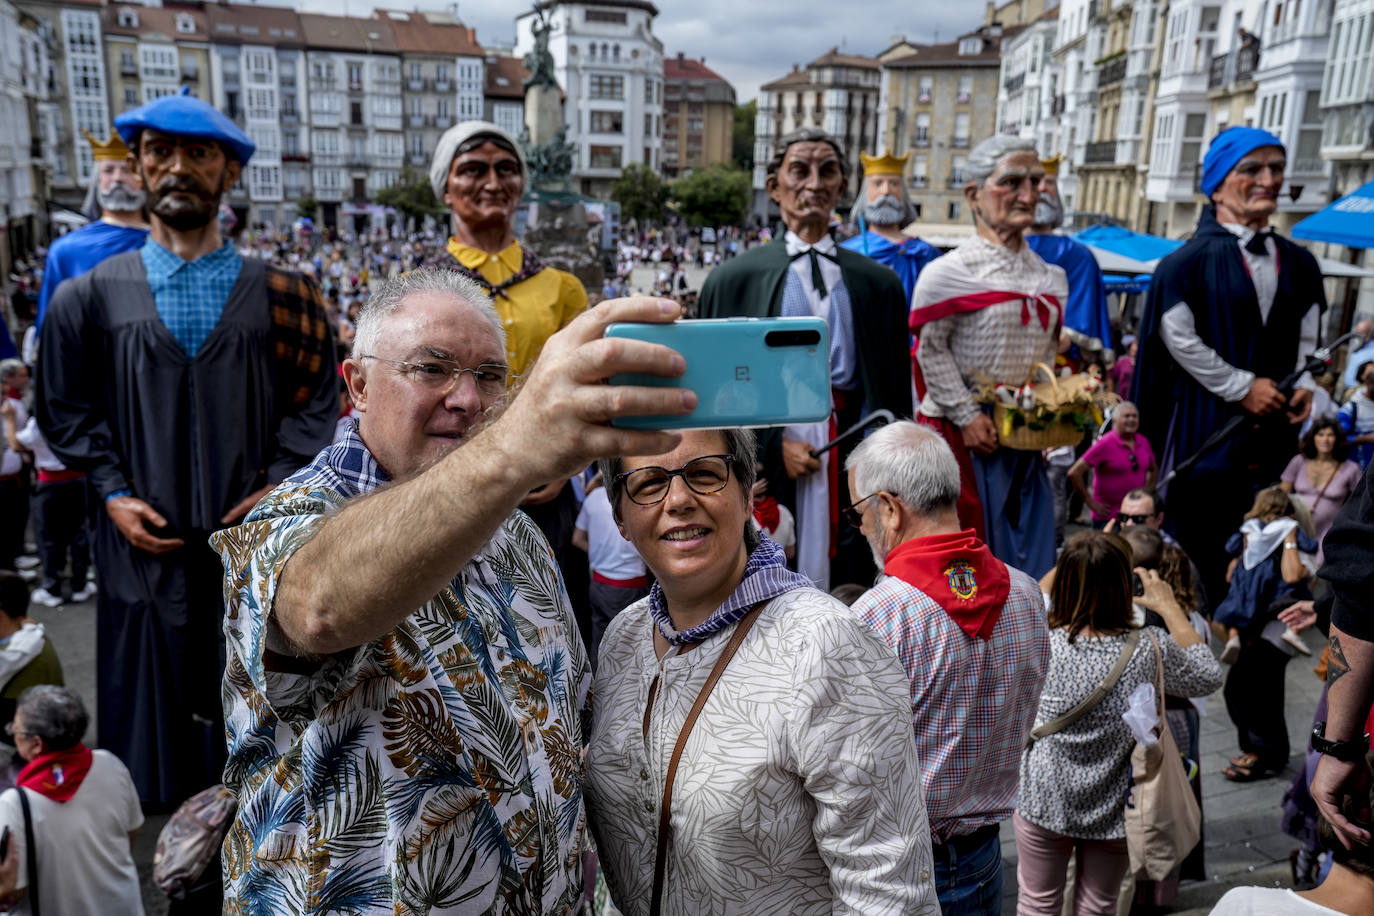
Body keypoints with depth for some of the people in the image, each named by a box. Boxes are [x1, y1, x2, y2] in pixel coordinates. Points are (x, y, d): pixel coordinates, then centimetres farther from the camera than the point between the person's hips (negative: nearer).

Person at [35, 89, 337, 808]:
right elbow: (66, 409, 8)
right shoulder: (91, 295, 4)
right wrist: (112, 492, -4)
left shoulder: (279, 294, 3)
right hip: (147, 547, 0)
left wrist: (280, 485, -8)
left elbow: (315, 398, 3)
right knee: (154, 711, 11)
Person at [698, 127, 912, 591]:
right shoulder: (734, 279, 7)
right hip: (764, 458, -2)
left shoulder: (879, 284, 13)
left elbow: (897, 391, 14)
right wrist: (773, 444, -7)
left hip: (855, 450, 2)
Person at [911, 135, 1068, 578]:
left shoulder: (1051, 277, 9)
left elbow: (1047, 351, 18)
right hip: (966, 434, -6)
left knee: (1030, 549, 11)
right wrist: (967, 416, -14)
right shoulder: (950, 272, -11)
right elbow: (931, 349, -12)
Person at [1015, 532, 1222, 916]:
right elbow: (1208, 677, 2)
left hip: (1043, 803, 0)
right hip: (1112, 810, 1)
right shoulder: (1149, 649, -20)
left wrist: (1071, 566, 6)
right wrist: (1169, 607, 4)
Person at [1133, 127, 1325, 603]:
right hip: (1203, 421, -5)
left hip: (1269, 427, 5)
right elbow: (1178, 337, -10)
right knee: (1194, 538, 0)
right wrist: (1243, 387, -11)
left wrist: (1303, 386, -2)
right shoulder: (1189, 260, -5)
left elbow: (1308, 338, 17)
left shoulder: (1299, 265, 12)